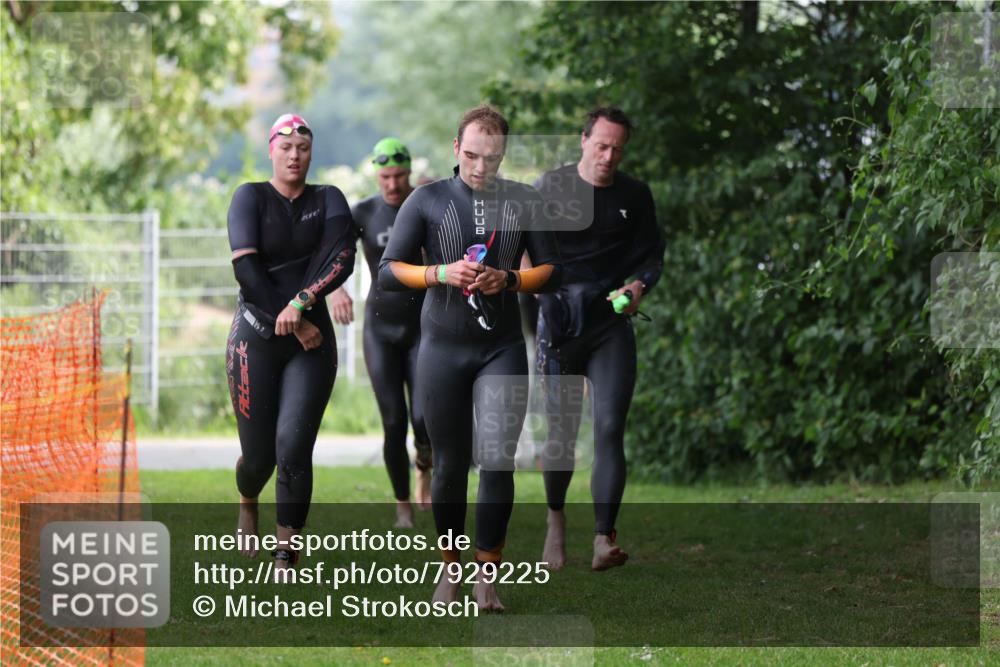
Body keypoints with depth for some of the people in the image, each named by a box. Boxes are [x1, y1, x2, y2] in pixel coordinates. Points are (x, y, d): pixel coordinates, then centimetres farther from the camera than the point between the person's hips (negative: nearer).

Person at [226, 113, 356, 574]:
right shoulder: (251, 198, 1)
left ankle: (285, 560, -5)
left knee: (293, 447, -13)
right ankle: (247, 505, 40)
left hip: (312, 344, 1)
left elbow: (341, 258, -9)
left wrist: (301, 303, -22)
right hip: (255, 339, -1)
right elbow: (245, 268, -11)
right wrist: (295, 325, -14)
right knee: (259, 454, 3)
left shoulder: (328, 201, 8)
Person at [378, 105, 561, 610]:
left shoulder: (524, 202, 6)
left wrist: (508, 280, -12)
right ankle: (450, 568, 21)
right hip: (443, 346, 0)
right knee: (449, 465, 6)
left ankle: (487, 574, -3)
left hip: (502, 348, 0)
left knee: (497, 462, -11)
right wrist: (442, 273, -17)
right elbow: (388, 271, 0)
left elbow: (552, 272, 7)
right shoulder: (427, 200, 2)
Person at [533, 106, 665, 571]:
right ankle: (556, 519, 28)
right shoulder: (551, 187, 2)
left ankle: (604, 538, -14)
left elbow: (651, 255, 11)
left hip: (612, 321, 1)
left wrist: (639, 285, -10)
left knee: (610, 428, -11)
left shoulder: (634, 195, 7)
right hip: (560, 318, -1)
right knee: (561, 428, 3)